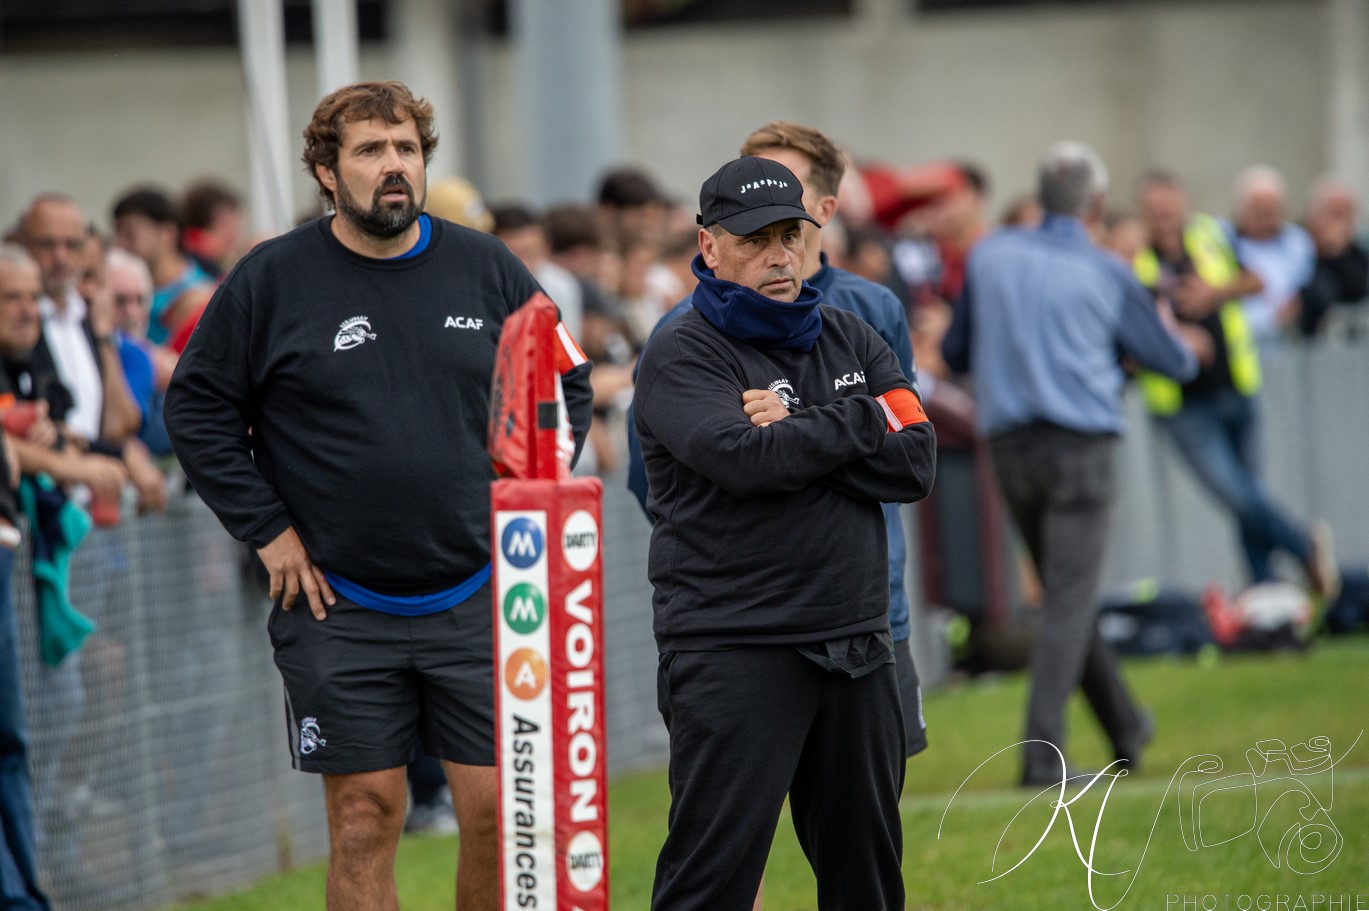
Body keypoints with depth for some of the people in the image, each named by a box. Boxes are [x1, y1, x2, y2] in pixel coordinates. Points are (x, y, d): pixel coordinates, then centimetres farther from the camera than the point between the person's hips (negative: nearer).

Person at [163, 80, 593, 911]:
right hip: (338, 604, -2)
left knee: (500, 810, -2)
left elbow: (568, 386, 15)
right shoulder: (272, 281, -2)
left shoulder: (489, 270, 5)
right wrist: (268, 531, -3)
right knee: (365, 818, 0)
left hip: (475, 595, 2)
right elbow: (197, 409, 3)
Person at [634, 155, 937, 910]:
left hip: (856, 648, 6)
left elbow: (915, 464, 1)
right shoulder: (681, 356, -4)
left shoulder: (851, 340, 13)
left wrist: (797, 430, -11)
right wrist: (867, 420, -8)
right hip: (733, 654, -6)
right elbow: (744, 459, -21)